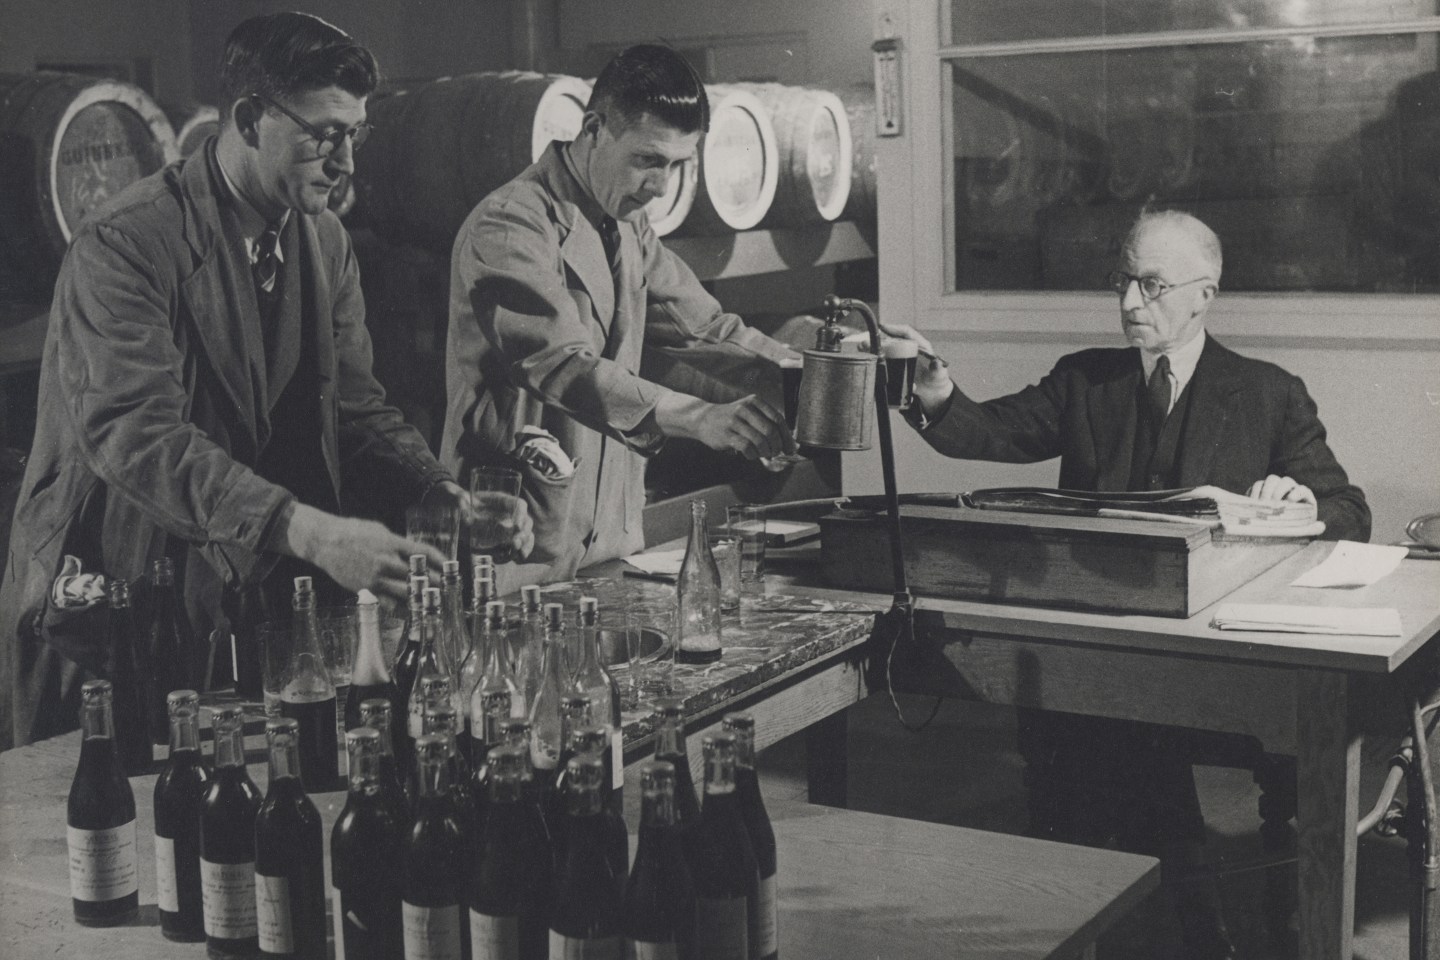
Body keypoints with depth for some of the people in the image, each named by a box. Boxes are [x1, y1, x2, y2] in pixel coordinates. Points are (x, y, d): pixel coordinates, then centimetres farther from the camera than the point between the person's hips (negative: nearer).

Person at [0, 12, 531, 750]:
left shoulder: (325, 244, 5)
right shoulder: (125, 245, -19)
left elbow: (354, 409, 6)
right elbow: (136, 433, -30)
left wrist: (450, 499, -13)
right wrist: (310, 531, -41)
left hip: (246, 601, 6)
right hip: (109, 623, -6)